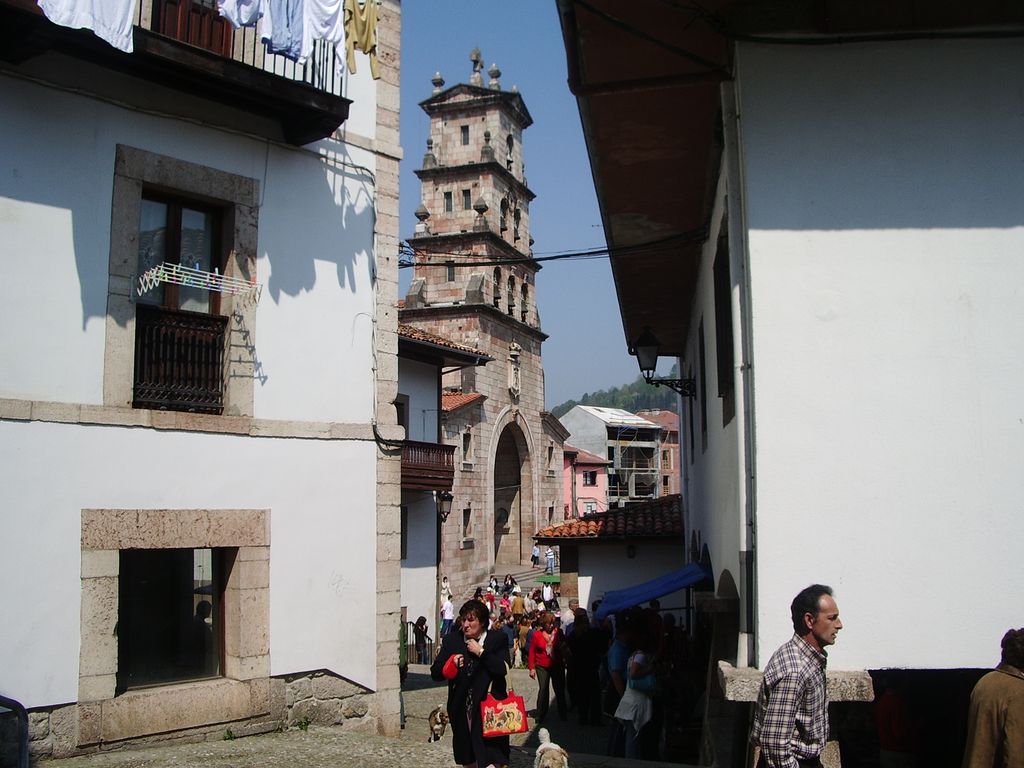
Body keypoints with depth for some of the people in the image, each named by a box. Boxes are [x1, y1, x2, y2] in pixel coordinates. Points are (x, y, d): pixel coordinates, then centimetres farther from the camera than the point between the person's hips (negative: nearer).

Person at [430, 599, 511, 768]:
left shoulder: (498, 639, -4)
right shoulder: (451, 640, 5)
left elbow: (503, 669, -19)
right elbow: (435, 673, 4)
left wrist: (480, 652, -16)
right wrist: (451, 663, -15)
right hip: (461, 710, 4)